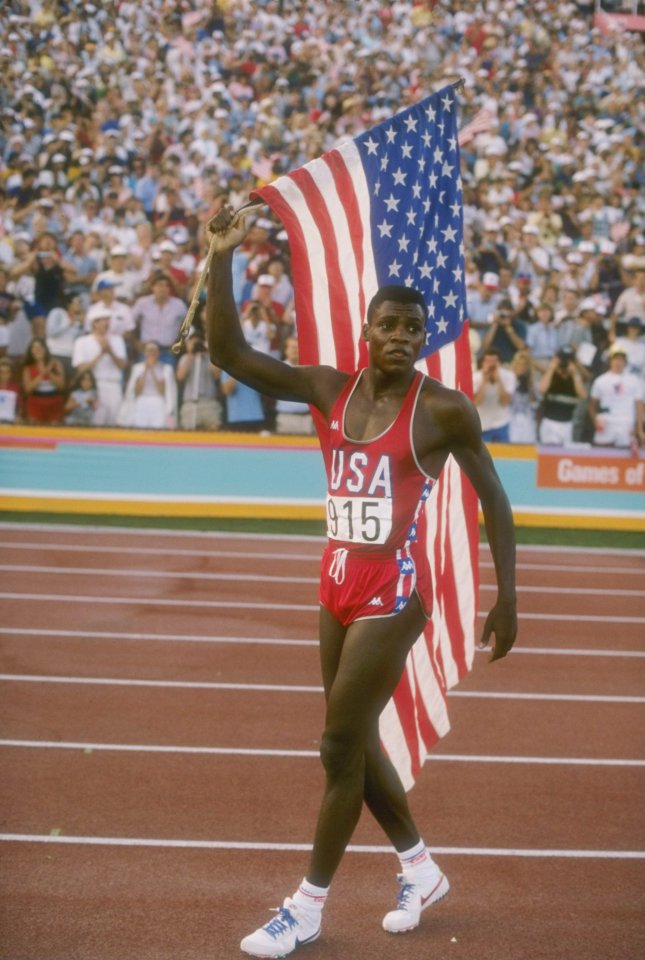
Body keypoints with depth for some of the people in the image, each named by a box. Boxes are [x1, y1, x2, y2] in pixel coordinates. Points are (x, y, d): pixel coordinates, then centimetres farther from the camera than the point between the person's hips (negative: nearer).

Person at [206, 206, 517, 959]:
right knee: (356, 738, 15)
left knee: (341, 742, -3)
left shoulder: (444, 409, -11)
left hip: (393, 592, -6)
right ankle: (421, 871, 35)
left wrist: (506, 598, -4)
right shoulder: (329, 390, 1)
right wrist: (222, 259, -16)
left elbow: (493, 500, -2)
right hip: (338, 585, 6)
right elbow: (229, 353, -6)